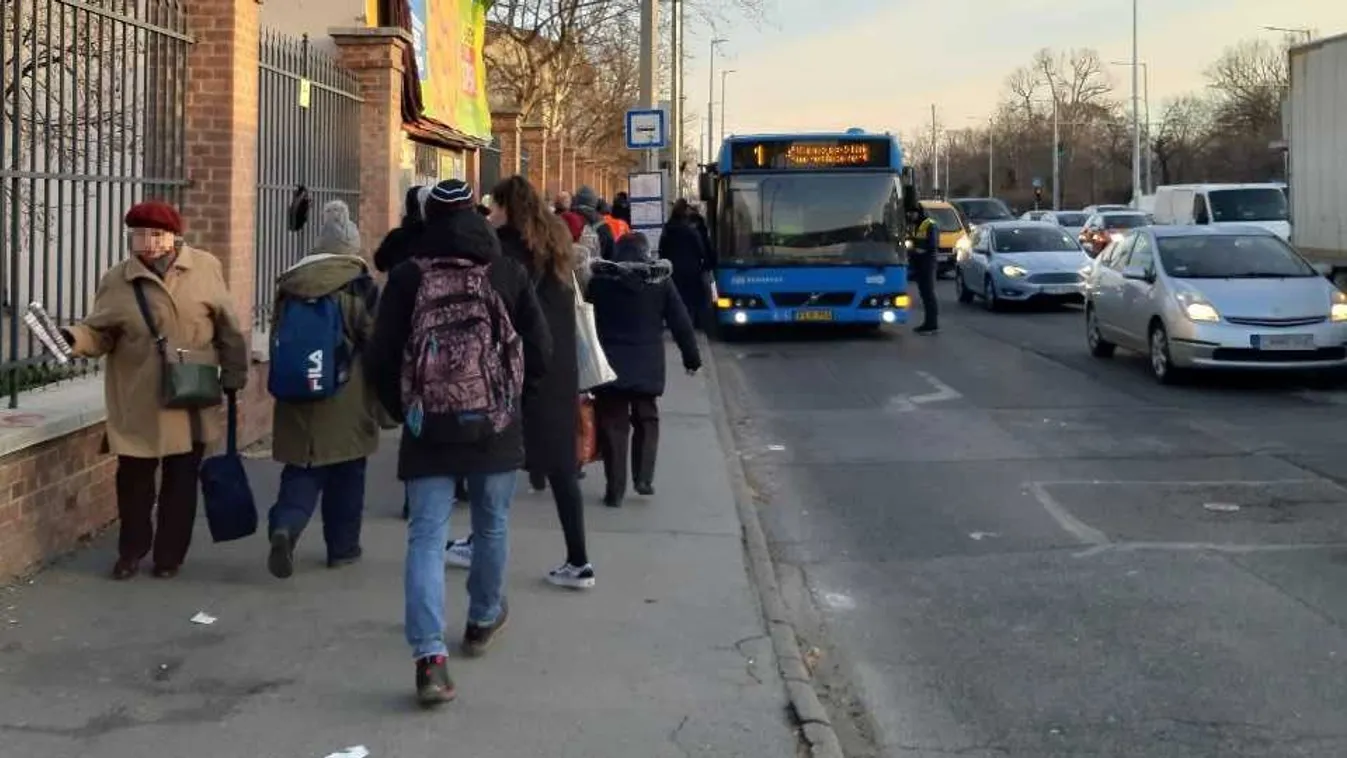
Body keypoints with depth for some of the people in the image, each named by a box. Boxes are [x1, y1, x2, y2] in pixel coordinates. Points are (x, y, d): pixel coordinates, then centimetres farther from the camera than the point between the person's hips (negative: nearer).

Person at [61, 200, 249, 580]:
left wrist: (233, 371, 6)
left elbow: (226, 325, 4)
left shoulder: (205, 268, -2)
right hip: (139, 403, 0)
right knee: (134, 477, 5)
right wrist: (73, 338, -21)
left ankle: (170, 554, 21)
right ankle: (131, 551, 25)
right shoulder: (117, 281, -2)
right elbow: (100, 334, 0)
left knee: (181, 479, 8)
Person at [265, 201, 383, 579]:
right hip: (347, 402, -3)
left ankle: (284, 525, -18)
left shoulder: (290, 285, 5)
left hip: (297, 396, 3)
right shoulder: (359, 286, -8)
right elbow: (374, 342, -7)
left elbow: (278, 337, 13)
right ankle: (342, 546, 19)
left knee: (301, 469, 7)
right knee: (346, 475, 11)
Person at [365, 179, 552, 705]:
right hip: (495, 425, 1)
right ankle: (484, 620, 40)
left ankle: (430, 657, -13)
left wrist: (400, 408, 11)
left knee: (427, 536, -1)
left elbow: (380, 357, -5)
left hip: (428, 426, -1)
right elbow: (540, 352, -1)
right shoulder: (508, 273, -2)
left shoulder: (408, 276, -3)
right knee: (492, 525, 21)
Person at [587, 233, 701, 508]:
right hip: (648, 365, 1)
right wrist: (691, 356, 11)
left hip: (610, 364, -1)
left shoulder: (599, 280, -2)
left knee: (613, 424, 3)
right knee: (646, 419, 18)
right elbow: (680, 321, 1)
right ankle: (644, 478, 9)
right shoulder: (660, 280, -1)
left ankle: (615, 490, 2)